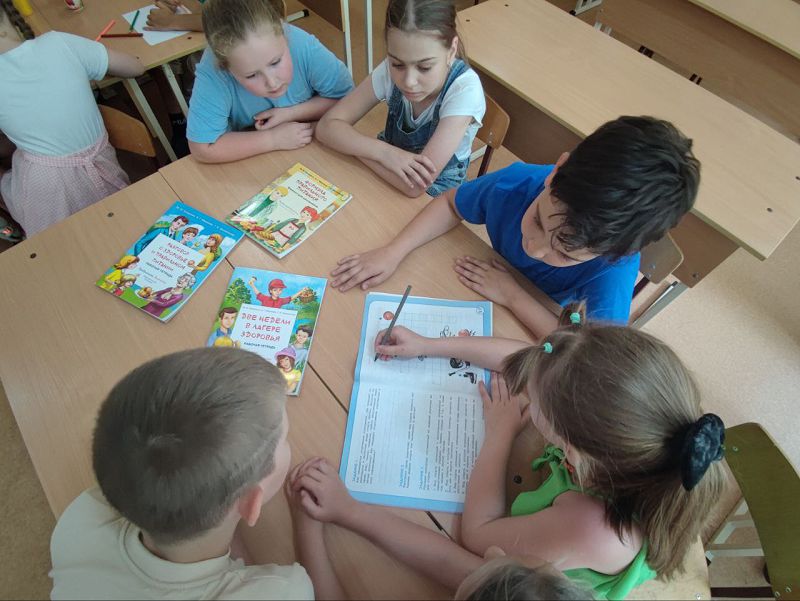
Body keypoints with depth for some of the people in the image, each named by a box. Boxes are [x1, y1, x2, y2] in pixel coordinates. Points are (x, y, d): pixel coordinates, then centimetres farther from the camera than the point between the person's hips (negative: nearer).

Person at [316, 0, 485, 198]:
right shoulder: (390, 69, -15)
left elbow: (415, 185, -32)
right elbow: (327, 126, -15)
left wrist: (352, 145, -21)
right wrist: (383, 152, -30)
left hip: (436, 198, -2)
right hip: (389, 181, 3)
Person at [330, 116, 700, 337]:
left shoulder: (613, 270, -37)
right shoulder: (519, 183, -28)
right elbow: (451, 204, -10)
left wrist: (512, 295, -33)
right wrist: (393, 252, -22)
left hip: (540, 331, -1)